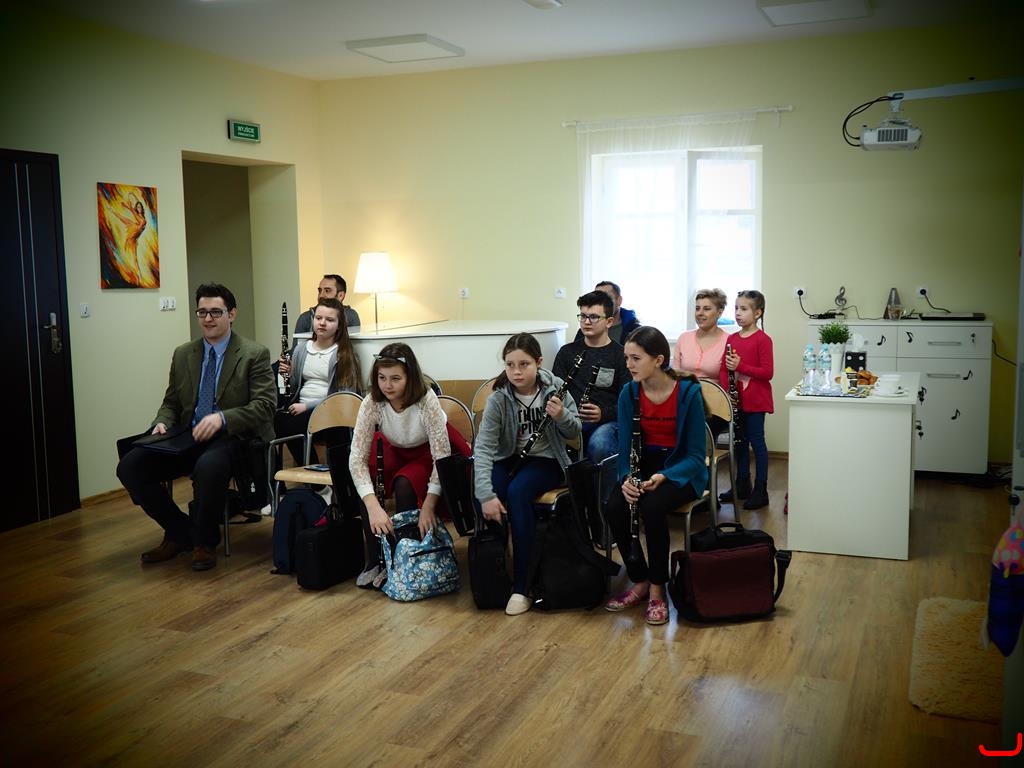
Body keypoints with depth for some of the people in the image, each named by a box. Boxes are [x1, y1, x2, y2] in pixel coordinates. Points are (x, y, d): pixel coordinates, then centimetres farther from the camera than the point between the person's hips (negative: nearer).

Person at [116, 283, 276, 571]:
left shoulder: (255, 354, -1)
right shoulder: (183, 354, 15)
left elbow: (265, 405, -10)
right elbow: (171, 403, 20)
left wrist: (222, 417, -24)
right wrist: (162, 423, -4)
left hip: (231, 437, -5)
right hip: (188, 438, 6)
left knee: (208, 466, -39)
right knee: (129, 466, -16)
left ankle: (205, 541, -10)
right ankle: (180, 532, 5)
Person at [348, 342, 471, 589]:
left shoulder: (426, 400, -34)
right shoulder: (372, 402, -26)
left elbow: (442, 456, -32)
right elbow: (357, 457, -29)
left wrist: (428, 506, -40)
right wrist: (373, 506, -42)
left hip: (428, 452, -3)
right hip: (394, 451, 3)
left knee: (404, 485, -31)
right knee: (363, 483, -25)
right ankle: (374, 560, -10)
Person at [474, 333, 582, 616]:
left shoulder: (555, 388, -10)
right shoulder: (499, 399, -13)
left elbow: (574, 433, -3)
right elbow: (483, 447, -21)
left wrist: (561, 416, -27)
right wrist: (486, 494, -34)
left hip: (546, 460, -1)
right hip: (510, 459, 1)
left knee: (518, 491, -33)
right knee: (480, 493, -30)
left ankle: (521, 586, -24)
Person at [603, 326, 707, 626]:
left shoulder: (688, 392, -16)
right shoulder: (629, 393, -5)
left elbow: (696, 454, -13)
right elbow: (625, 446, -2)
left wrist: (663, 477, -29)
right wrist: (626, 477, -22)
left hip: (682, 471, -4)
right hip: (643, 467, 4)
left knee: (652, 507, -33)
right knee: (614, 507, -25)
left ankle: (657, 589, -12)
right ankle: (640, 582, -3)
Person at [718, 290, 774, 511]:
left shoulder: (763, 339, -10)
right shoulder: (731, 339, 8)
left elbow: (768, 372, -14)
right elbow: (724, 369, 11)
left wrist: (740, 365, -20)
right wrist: (725, 393, -3)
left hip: (755, 401, -6)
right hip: (735, 400, 6)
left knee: (756, 442, 1)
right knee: (739, 442, 14)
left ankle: (761, 491, 9)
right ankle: (742, 486, 26)